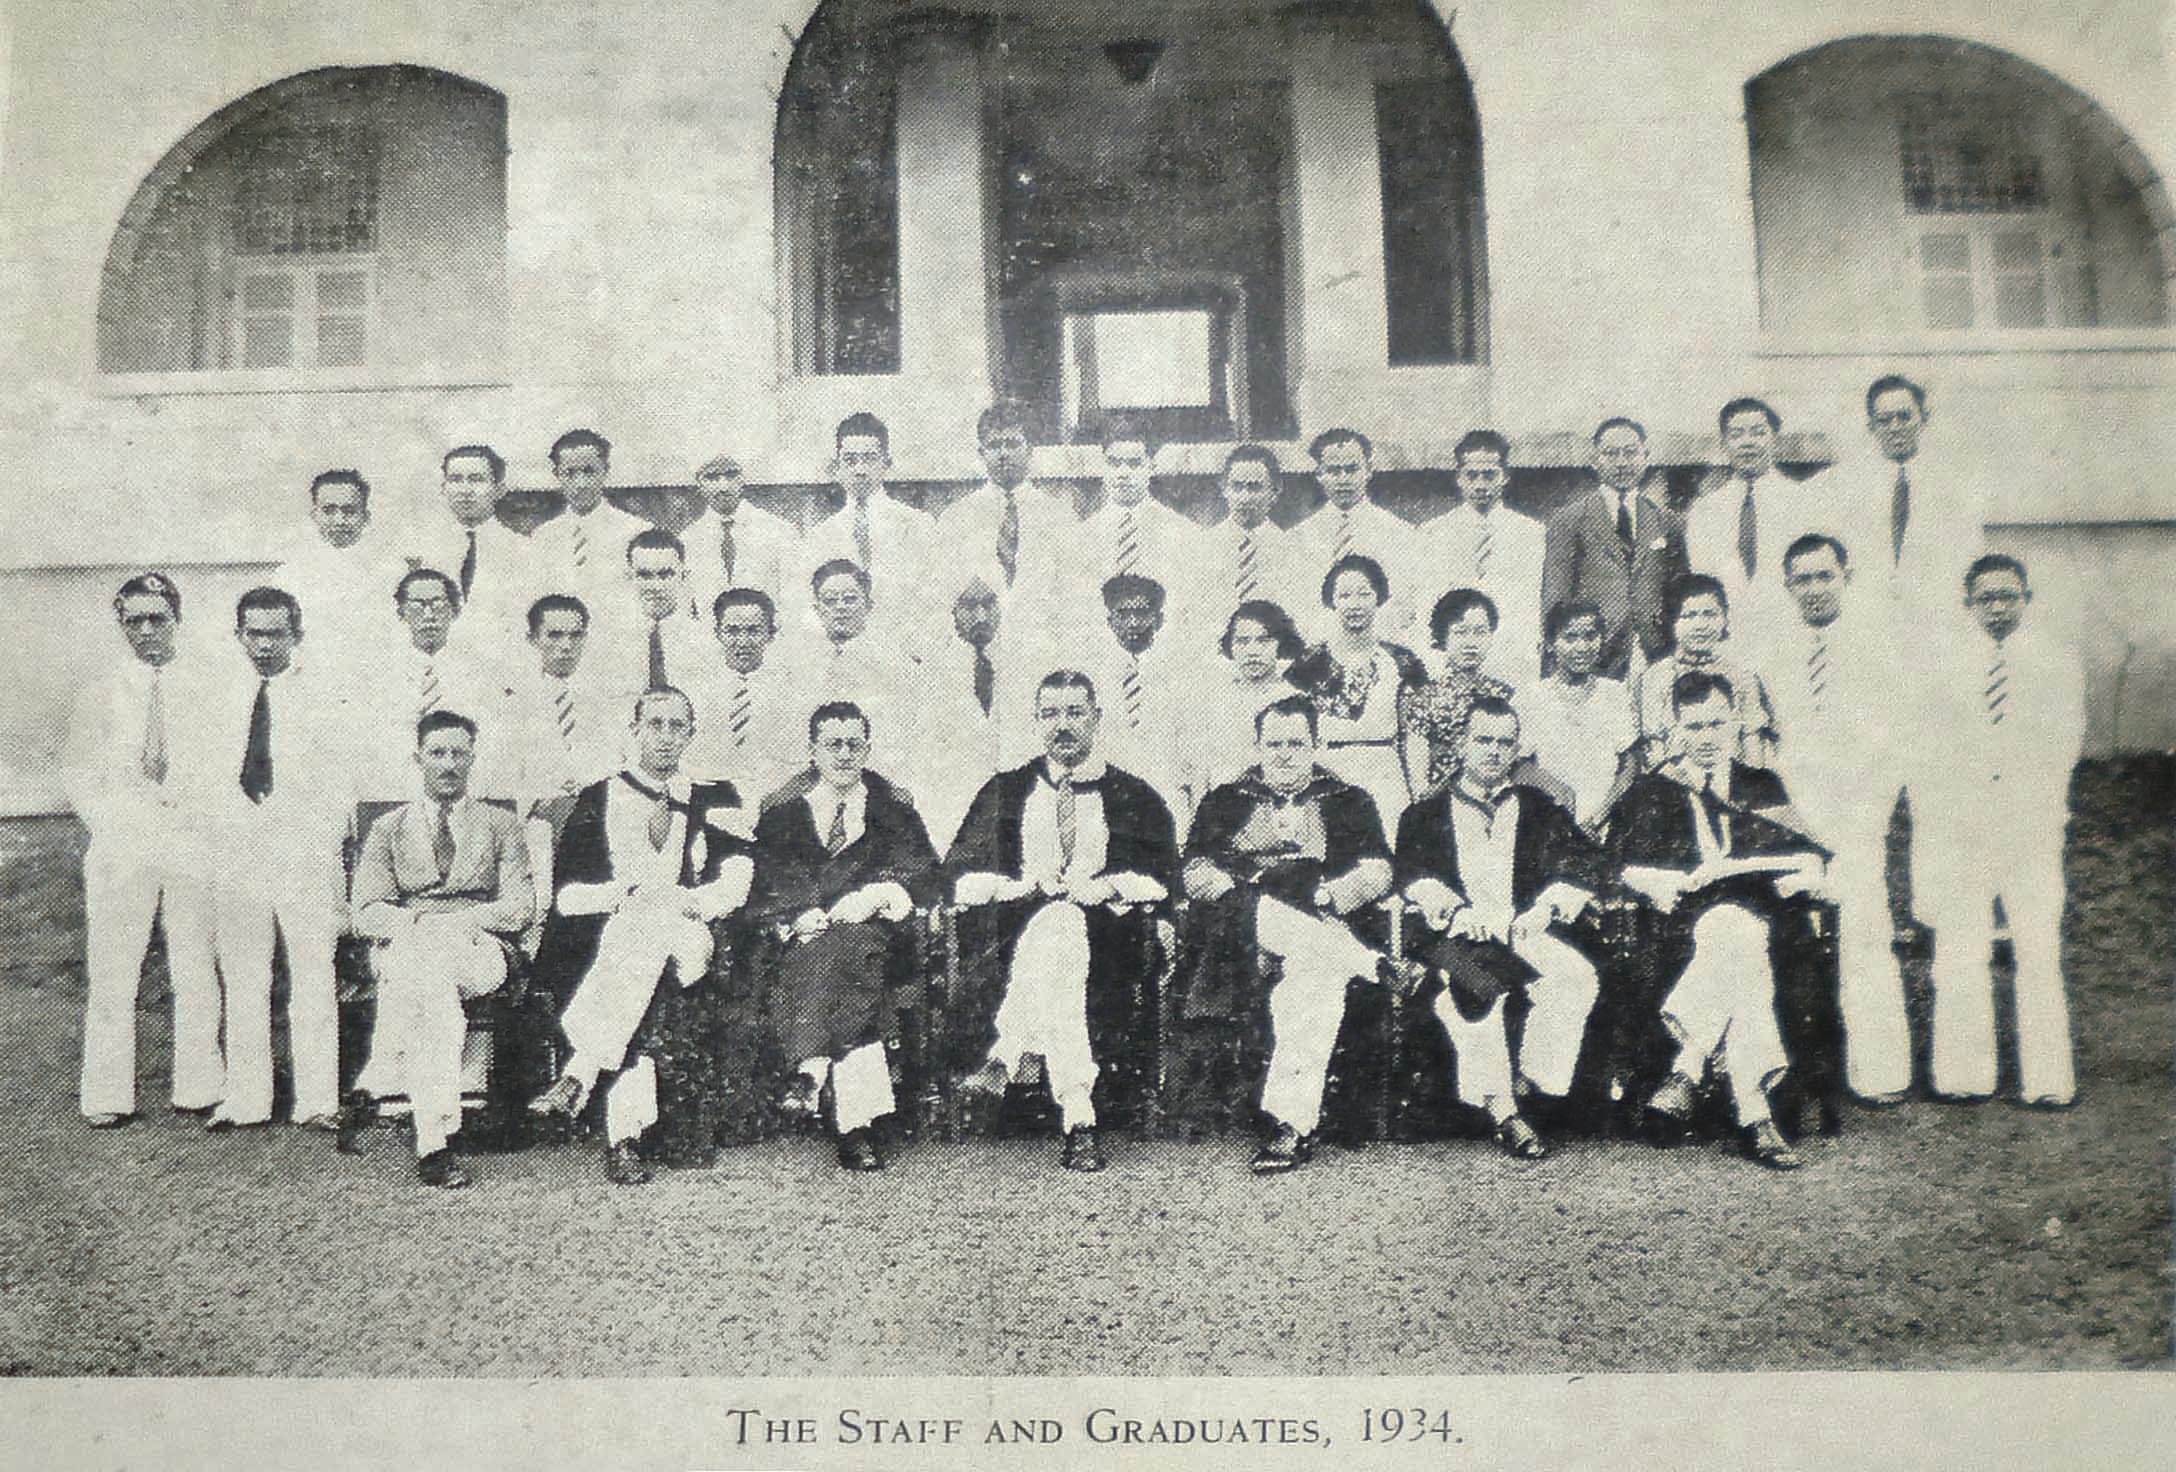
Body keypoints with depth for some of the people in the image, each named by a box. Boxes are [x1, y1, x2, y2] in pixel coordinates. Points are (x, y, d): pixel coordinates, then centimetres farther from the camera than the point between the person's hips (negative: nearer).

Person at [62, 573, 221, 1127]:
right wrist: (111, 822, -4)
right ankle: (107, 1097, 6)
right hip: (120, 846, 0)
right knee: (112, 972, -1)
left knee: (196, 969, 3)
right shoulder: (103, 690, 8)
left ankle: (198, 1089, 10)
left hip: (192, 843, 0)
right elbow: (77, 769, 7)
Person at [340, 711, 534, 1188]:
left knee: (422, 963, -38)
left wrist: (459, 920, -11)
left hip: (480, 951, 0)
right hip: (401, 947, 0)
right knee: (426, 976, -40)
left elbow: (520, 908, 5)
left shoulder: (501, 825, 18)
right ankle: (435, 1142, -46)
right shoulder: (388, 829, 20)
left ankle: (374, 1084, -34)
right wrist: (416, 921, -14)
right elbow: (365, 912, 6)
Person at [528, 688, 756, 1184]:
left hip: (686, 944, 2)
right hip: (596, 947, -2)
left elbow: (737, 882, 6)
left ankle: (579, 1076, -27)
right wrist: (632, 894, -11)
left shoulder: (714, 801, 17)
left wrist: (691, 901, -11)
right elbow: (568, 895, 3)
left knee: (649, 928, -27)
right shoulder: (597, 799, 13)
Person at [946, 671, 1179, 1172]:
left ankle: (1004, 1056, -39)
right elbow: (958, 874, 12)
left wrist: (1107, 886, -12)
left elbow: (1164, 878, 6)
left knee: (1060, 922, -37)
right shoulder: (1003, 792, 20)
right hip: (1012, 934, 0)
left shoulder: (1136, 798, 17)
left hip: (1105, 936, 0)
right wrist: (1017, 886, -7)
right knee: (1059, 933, -37)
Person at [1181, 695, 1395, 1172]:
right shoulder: (1225, 801, 24)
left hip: (1322, 920, -1)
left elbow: (1378, 871, 9)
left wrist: (1331, 894, -10)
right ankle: (1370, 964, -27)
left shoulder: (1350, 801, 22)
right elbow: (1195, 871, 11)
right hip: (1244, 927, 1)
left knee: (1314, 973, -36)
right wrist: (1239, 894, -9)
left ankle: (1293, 1122, -39)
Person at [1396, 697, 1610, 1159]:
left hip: (1522, 932, 2)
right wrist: (1457, 912, -17)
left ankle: (1528, 1082, -16)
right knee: (1474, 984, -36)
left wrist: (1545, 909, -6)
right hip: (1453, 936, -2)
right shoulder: (1427, 813, 17)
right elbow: (1412, 874, 1)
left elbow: (1590, 862, 11)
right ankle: (1502, 1109, -29)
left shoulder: (1535, 807, 21)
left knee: (1576, 976, -29)